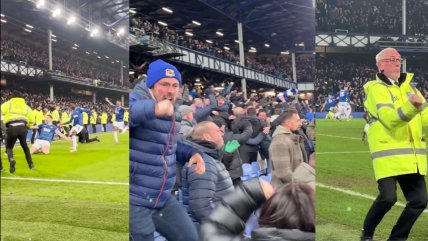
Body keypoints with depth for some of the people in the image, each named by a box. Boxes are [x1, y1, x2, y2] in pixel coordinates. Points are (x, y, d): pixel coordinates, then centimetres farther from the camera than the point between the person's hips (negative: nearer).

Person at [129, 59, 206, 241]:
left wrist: (191, 153, 10)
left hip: (163, 198, 9)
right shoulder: (136, 100, -16)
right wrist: (154, 109, -51)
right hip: (134, 200, -9)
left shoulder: (169, 115, 11)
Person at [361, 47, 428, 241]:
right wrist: (412, 106, -38)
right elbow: (389, 119, -21)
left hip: (412, 155, 7)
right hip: (388, 154, -7)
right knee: (388, 197, -17)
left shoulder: (408, 86, 17)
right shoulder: (376, 88, -5)